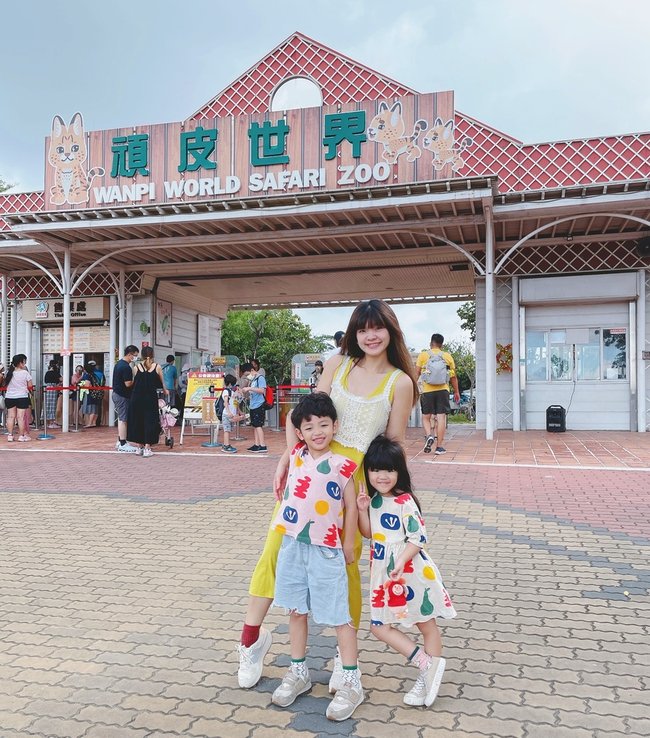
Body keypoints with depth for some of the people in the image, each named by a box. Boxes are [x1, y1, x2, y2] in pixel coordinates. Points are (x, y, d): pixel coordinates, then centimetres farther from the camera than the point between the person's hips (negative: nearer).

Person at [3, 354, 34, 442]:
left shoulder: (9, 372, 5)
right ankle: (21, 436, 0)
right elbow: (30, 386, -6)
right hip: (22, 397, -4)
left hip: (9, 397, 4)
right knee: (21, 417, -3)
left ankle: (10, 435, 10)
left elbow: (6, 386, 13)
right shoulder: (25, 373, -9)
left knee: (11, 416, 8)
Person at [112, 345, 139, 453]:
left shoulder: (118, 363, 13)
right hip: (122, 396, -11)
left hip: (116, 394, 11)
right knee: (123, 419, -6)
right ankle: (123, 444, -2)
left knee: (121, 418, 16)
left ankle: (119, 442, 23)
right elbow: (128, 384, -23)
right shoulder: (126, 367, -19)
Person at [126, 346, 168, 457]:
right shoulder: (157, 367, -1)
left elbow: (133, 383, 7)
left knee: (137, 421, 13)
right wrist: (165, 391, 31)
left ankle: (140, 447, 19)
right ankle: (147, 448, 2)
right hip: (151, 398, -2)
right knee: (150, 421, 5)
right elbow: (161, 383, 11)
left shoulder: (136, 367, 1)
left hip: (137, 398, 2)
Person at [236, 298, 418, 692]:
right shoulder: (338, 364, 6)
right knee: (275, 548, 2)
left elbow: (393, 444, 1)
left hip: (358, 478, -2)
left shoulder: (400, 382, -1)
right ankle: (252, 635, 22)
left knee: (346, 564, 4)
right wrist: (287, 458, 0)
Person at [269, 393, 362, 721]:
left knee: (338, 615, 1)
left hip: (326, 550, -5)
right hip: (293, 546, 5)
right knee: (296, 610, 16)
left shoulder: (341, 466, -9)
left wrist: (348, 545, 1)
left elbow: (351, 507, -3)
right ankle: (298, 673, 32)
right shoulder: (296, 455, 2)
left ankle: (352, 682, 13)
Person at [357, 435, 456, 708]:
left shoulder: (404, 501, -16)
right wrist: (362, 510, -8)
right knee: (380, 627, 8)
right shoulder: (373, 499, 3)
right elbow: (368, 533, 9)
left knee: (427, 625, 7)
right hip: (384, 574, 7)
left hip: (410, 571, -7)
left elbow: (418, 538, -17)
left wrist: (402, 561, -29)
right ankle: (428, 664, 16)